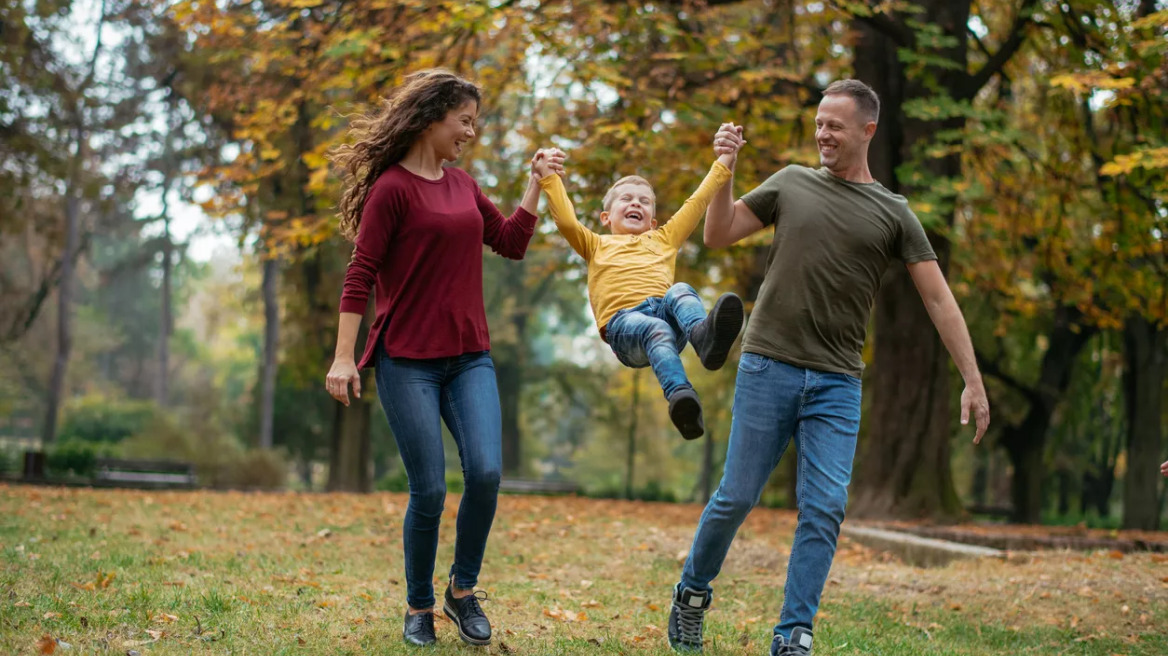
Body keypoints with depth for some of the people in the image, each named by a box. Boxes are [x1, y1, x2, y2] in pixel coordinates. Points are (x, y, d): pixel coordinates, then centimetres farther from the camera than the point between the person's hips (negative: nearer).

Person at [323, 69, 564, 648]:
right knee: (429, 490, -5)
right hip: (407, 361, -5)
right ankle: (418, 609, 15)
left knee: (486, 472, -12)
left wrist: (536, 183, 11)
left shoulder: (463, 185, 14)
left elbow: (512, 243, 19)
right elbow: (359, 276, -10)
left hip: (469, 357, 5)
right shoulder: (392, 188, -7)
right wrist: (343, 357, -14)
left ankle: (463, 589, 10)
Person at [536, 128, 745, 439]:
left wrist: (724, 162, 39)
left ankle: (703, 334, -65)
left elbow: (697, 203, 39)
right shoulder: (598, 245, 34)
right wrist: (550, 179, 17)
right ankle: (680, 396, -63)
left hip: (665, 311, 2)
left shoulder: (663, 240, 39)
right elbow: (567, 222, 18)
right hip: (623, 321, -2)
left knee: (681, 292, -32)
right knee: (657, 331, -37)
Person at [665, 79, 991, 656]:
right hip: (768, 368, 0)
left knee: (825, 509, -6)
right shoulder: (792, 183, 8)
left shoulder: (893, 213, 6)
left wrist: (973, 382, -2)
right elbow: (718, 235, 12)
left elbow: (939, 299, 4)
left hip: (837, 384, 1)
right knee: (737, 497, 3)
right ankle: (692, 593, 25)